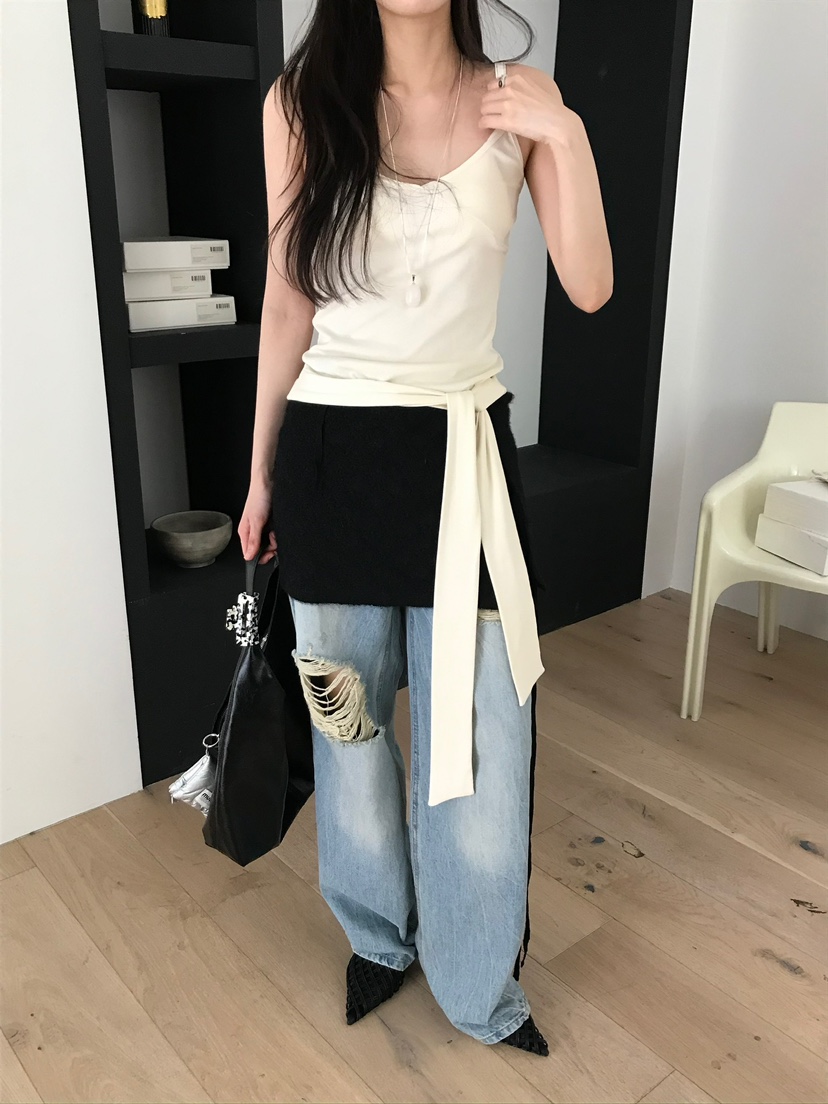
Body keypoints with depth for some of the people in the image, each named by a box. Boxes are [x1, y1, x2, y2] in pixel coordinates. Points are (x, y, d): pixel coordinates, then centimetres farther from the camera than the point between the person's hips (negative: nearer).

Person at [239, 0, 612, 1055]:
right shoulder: (302, 100, 1)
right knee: (349, 718, 13)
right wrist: (261, 471, 8)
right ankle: (379, 936, 41)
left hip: (463, 450, 0)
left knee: (480, 732, 4)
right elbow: (287, 305, 4)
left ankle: (481, 986, 29)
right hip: (334, 452, 0)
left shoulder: (518, 99, 3)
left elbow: (589, 288, -3)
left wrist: (567, 138, -15)